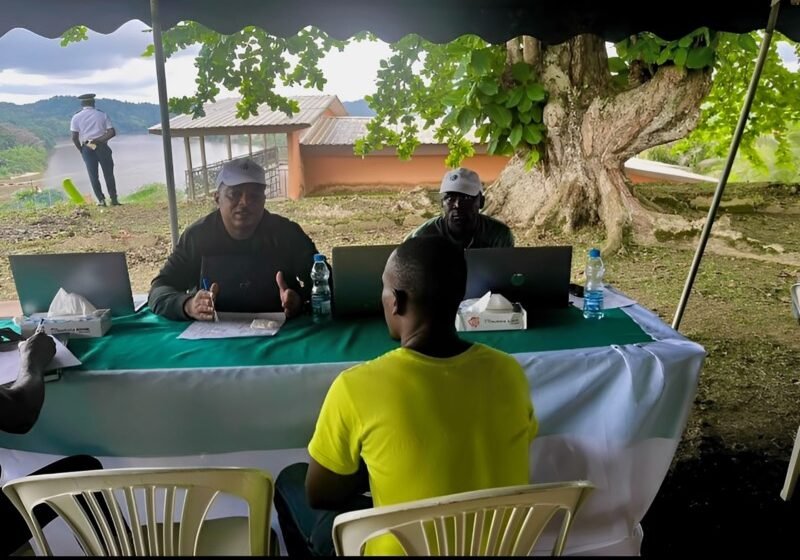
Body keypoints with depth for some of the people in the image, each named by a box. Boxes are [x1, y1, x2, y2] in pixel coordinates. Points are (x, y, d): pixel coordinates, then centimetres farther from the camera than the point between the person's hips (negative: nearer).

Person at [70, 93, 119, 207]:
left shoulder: (76, 117, 3)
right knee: (108, 174, 7)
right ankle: (113, 199, 5)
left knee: (93, 175, 8)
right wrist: (99, 140, -8)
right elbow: (112, 132, -7)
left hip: (87, 149, 0)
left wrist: (81, 150, 7)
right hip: (102, 147, 0)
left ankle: (101, 200, 4)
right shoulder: (102, 115, 4)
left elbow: (74, 137, -4)